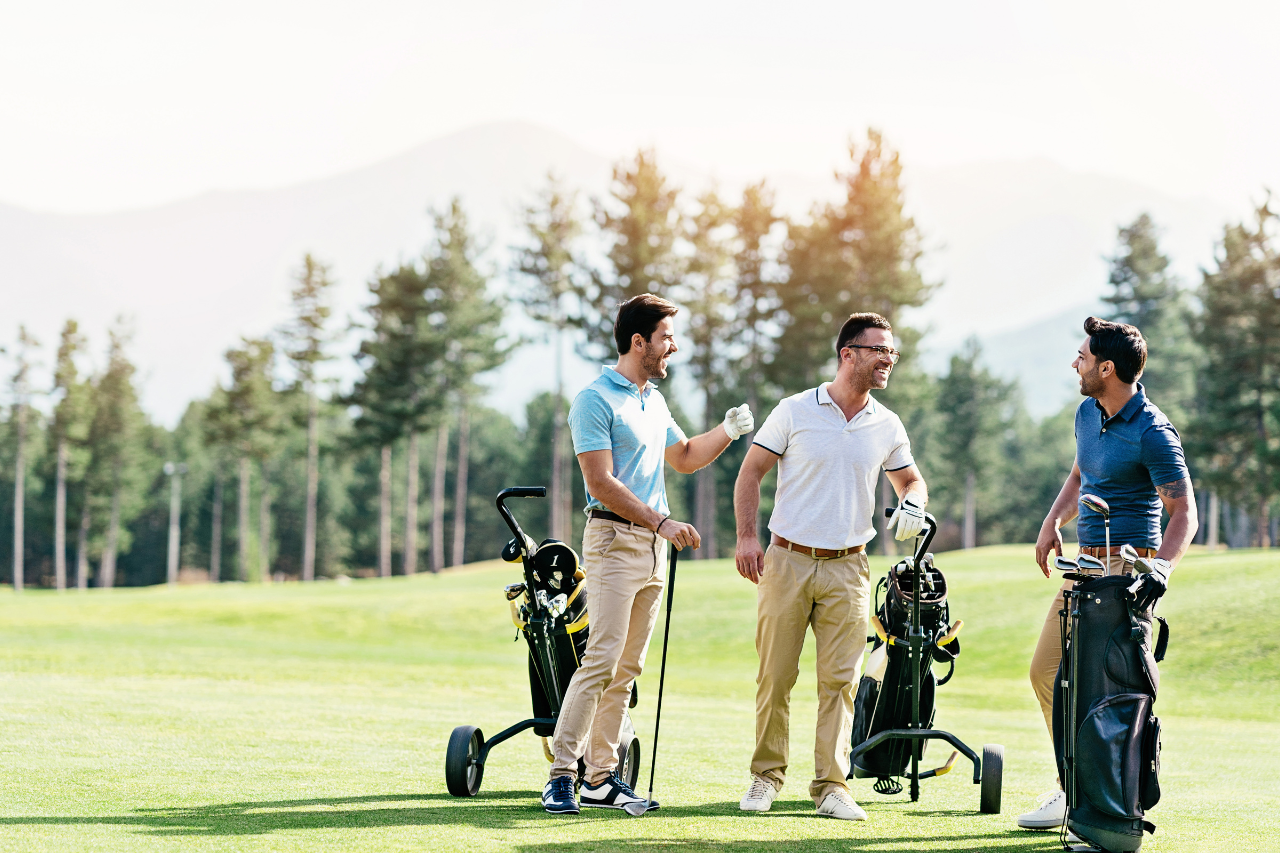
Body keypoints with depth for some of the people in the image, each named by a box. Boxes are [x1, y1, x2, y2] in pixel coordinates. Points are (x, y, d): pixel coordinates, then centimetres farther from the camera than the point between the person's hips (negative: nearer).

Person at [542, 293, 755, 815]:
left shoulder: (654, 400, 17)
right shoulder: (596, 400, -10)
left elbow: (683, 458, 31)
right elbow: (601, 484, -16)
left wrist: (729, 431, 16)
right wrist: (662, 523, -18)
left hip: (654, 544, 8)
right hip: (614, 539, -8)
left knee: (627, 666, 6)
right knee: (601, 659, -14)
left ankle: (600, 777, 9)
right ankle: (561, 774, -12)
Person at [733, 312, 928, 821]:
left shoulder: (887, 426, 8)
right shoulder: (794, 412, -1)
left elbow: (909, 478, 24)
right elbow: (751, 473, 3)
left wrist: (913, 503, 0)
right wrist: (746, 536, -7)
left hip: (848, 569, 2)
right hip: (787, 562, -2)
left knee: (840, 681, -3)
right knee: (775, 677, 1)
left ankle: (831, 785, 2)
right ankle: (767, 775, 15)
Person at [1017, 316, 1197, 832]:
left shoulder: (1152, 432, -16)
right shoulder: (1087, 413, 11)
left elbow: (1183, 510, -19)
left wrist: (1162, 564, -34)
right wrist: (1052, 522, 13)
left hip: (1128, 563, -9)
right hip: (1085, 562, 9)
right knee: (1047, 671, 10)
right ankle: (1073, 788, 21)